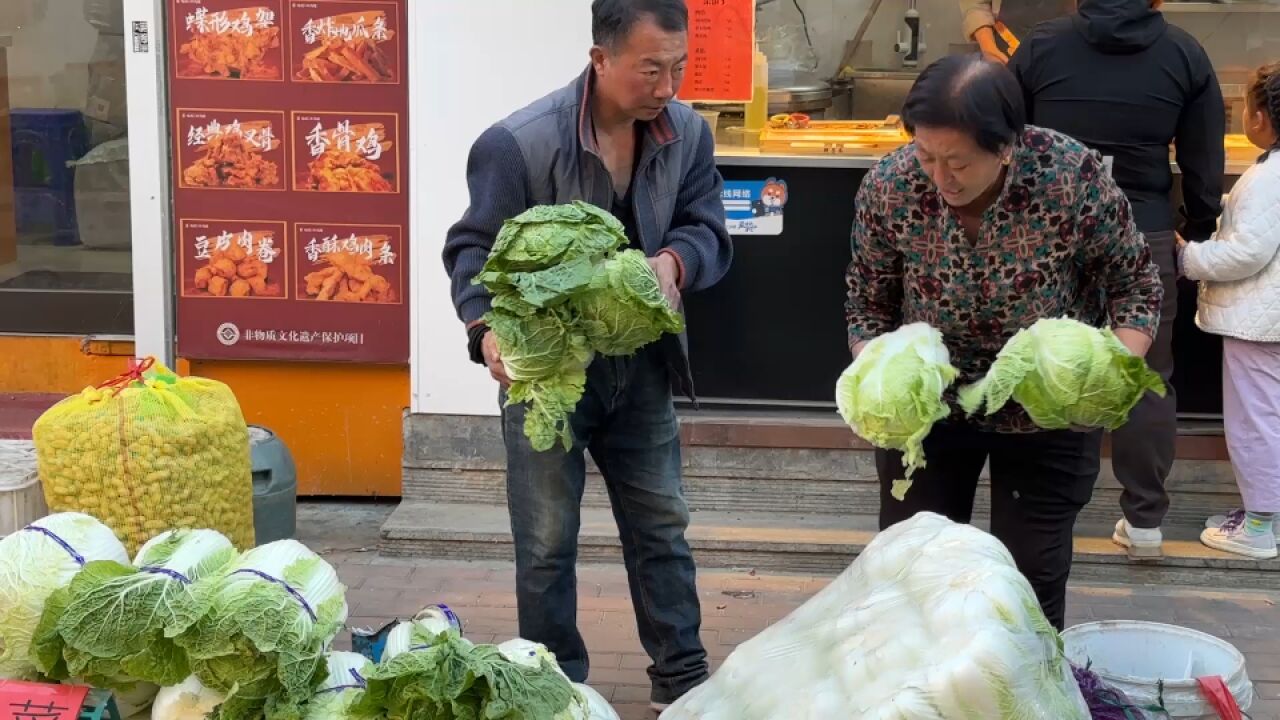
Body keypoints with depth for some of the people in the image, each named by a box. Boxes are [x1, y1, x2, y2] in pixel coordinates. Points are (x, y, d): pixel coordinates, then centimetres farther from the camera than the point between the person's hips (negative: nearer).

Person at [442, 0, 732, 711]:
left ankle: (682, 679, 32)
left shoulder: (687, 132, -8)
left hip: (640, 365, 5)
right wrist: (488, 326, -31)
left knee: (662, 529, 16)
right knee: (547, 543, 6)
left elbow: (708, 229, -2)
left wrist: (674, 261, -26)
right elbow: (473, 247, -13)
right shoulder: (518, 144, -22)